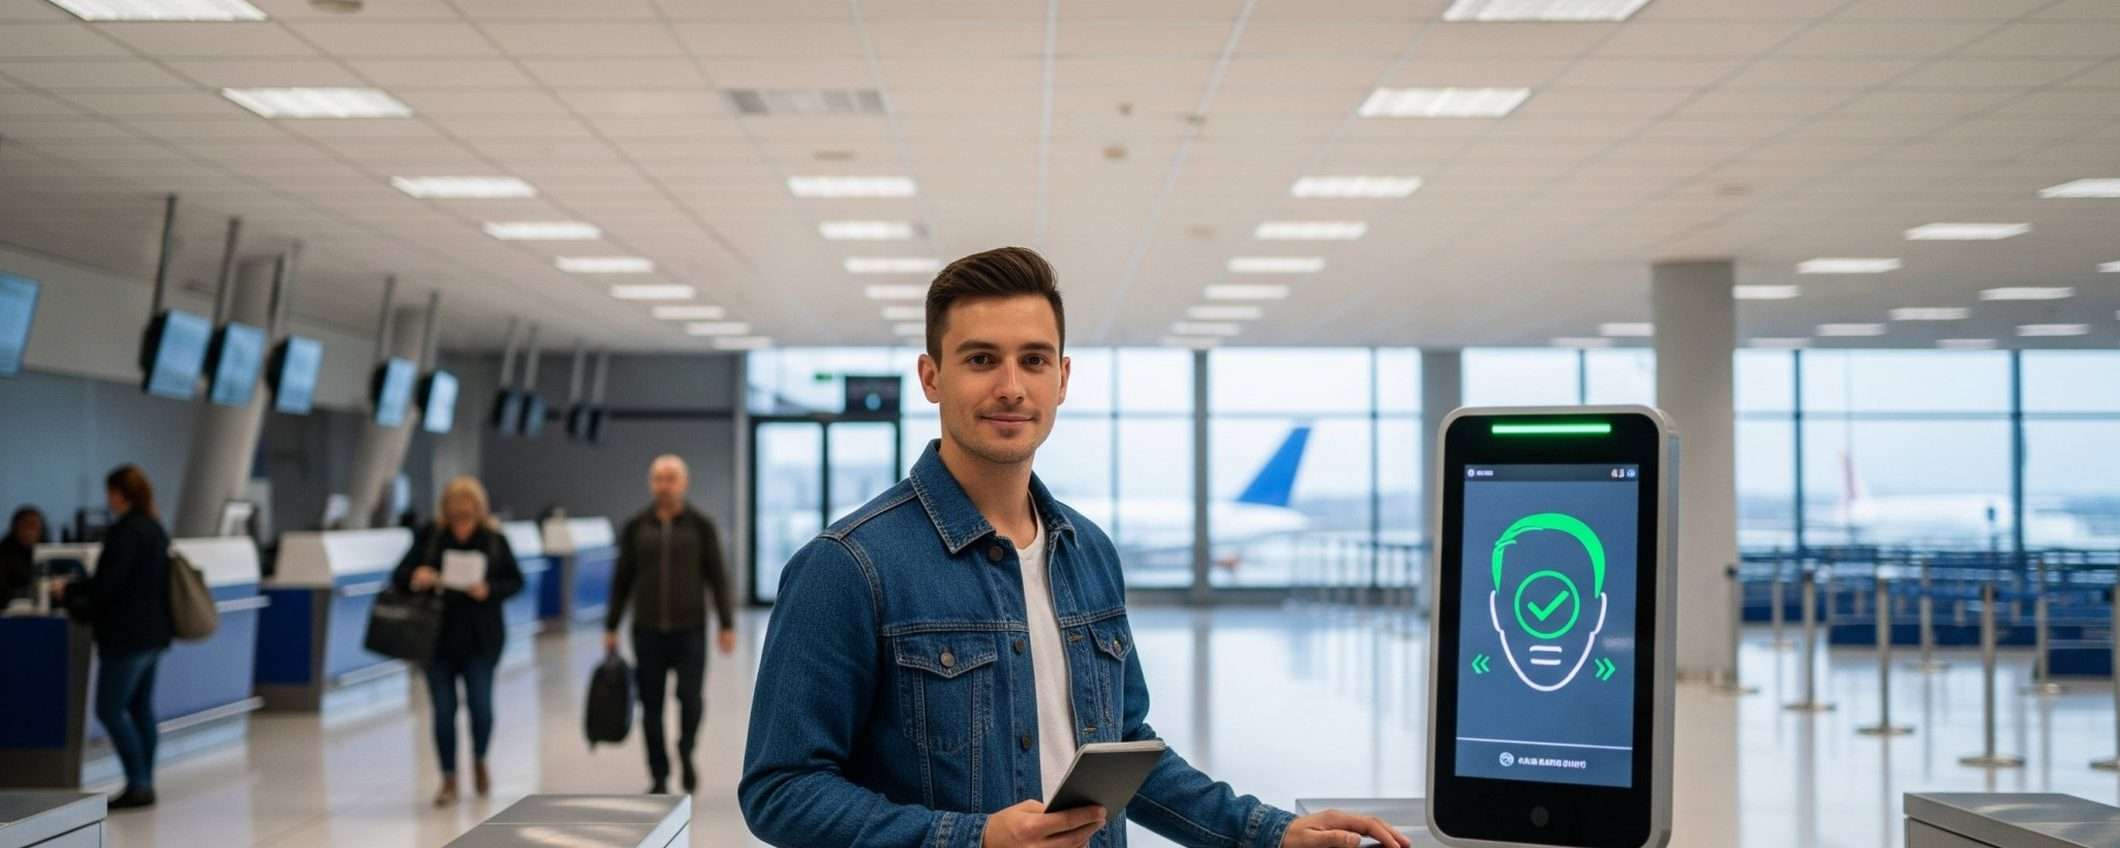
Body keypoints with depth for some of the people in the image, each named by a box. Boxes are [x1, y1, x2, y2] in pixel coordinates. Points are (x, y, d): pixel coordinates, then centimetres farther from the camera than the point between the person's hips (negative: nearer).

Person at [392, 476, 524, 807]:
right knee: (444, 710, 2)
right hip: (437, 638, 1)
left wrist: (490, 590, -16)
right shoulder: (429, 537, -1)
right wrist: (416, 578, -22)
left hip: (481, 639, -1)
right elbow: (399, 577, 0)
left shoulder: (494, 538, -2)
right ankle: (449, 779, 16)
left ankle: (479, 760, 26)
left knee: (480, 705, -4)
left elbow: (515, 580, 3)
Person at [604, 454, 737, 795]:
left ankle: (685, 753, 17)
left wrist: (726, 625, -4)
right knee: (651, 707, 3)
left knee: (690, 699, -11)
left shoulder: (700, 526, 2)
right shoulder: (636, 527, 5)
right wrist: (611, 627, 7)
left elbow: (717, 578, 2)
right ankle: (659, 777, 15)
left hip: (690, 630, -2)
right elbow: (622, 579, 10)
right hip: (647, 631, 2)